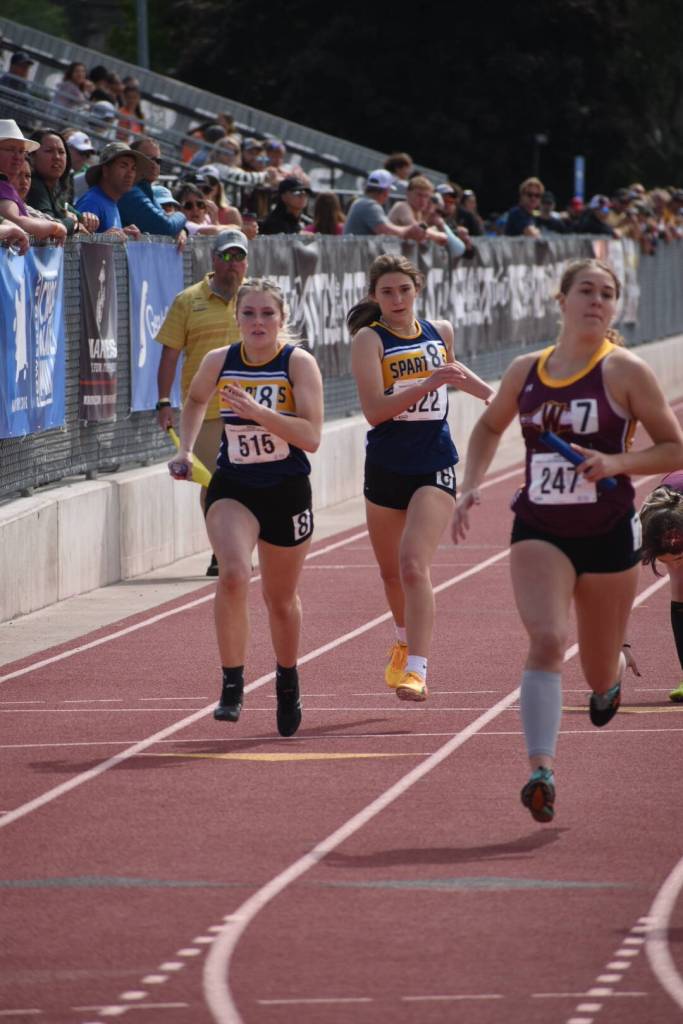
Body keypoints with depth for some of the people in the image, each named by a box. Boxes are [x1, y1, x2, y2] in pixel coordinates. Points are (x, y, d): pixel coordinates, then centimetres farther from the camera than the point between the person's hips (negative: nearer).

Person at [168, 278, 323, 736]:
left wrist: (258, 411, -32)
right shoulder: (219, 362, -4)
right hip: (232, 489, 1)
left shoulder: (299, 363, -13)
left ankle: (288, 680, 41)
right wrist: (186, 449, 7)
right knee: (234, 575, -26)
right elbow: (195, 400, 20)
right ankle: (232, 684, -17)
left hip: (287, 492, -1)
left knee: (281, 599, 14)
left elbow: (311, 436, -22)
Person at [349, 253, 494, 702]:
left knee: (414, 565, -19)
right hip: (386, 467, 0)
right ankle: (406, 642, 46)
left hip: (435, 466, 0)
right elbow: (374, 409, -21)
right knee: (392, 571, 16)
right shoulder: (370, 339, -8)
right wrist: (428, 383, -28)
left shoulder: (440, 332, 5)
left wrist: (492, 395, 29)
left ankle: (416, 669, -25)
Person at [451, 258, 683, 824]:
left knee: (599, 675, 12)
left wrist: (616, 463, -20)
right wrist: (471, 487, 9)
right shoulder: (526, 371, 3)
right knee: (546, 639, -24)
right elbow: (490, 426, 22)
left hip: (609, 533, -1)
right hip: (539, 530, 1)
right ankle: (542, 769, -29)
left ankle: (614, 673, 52)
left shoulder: (624, 371, -7)